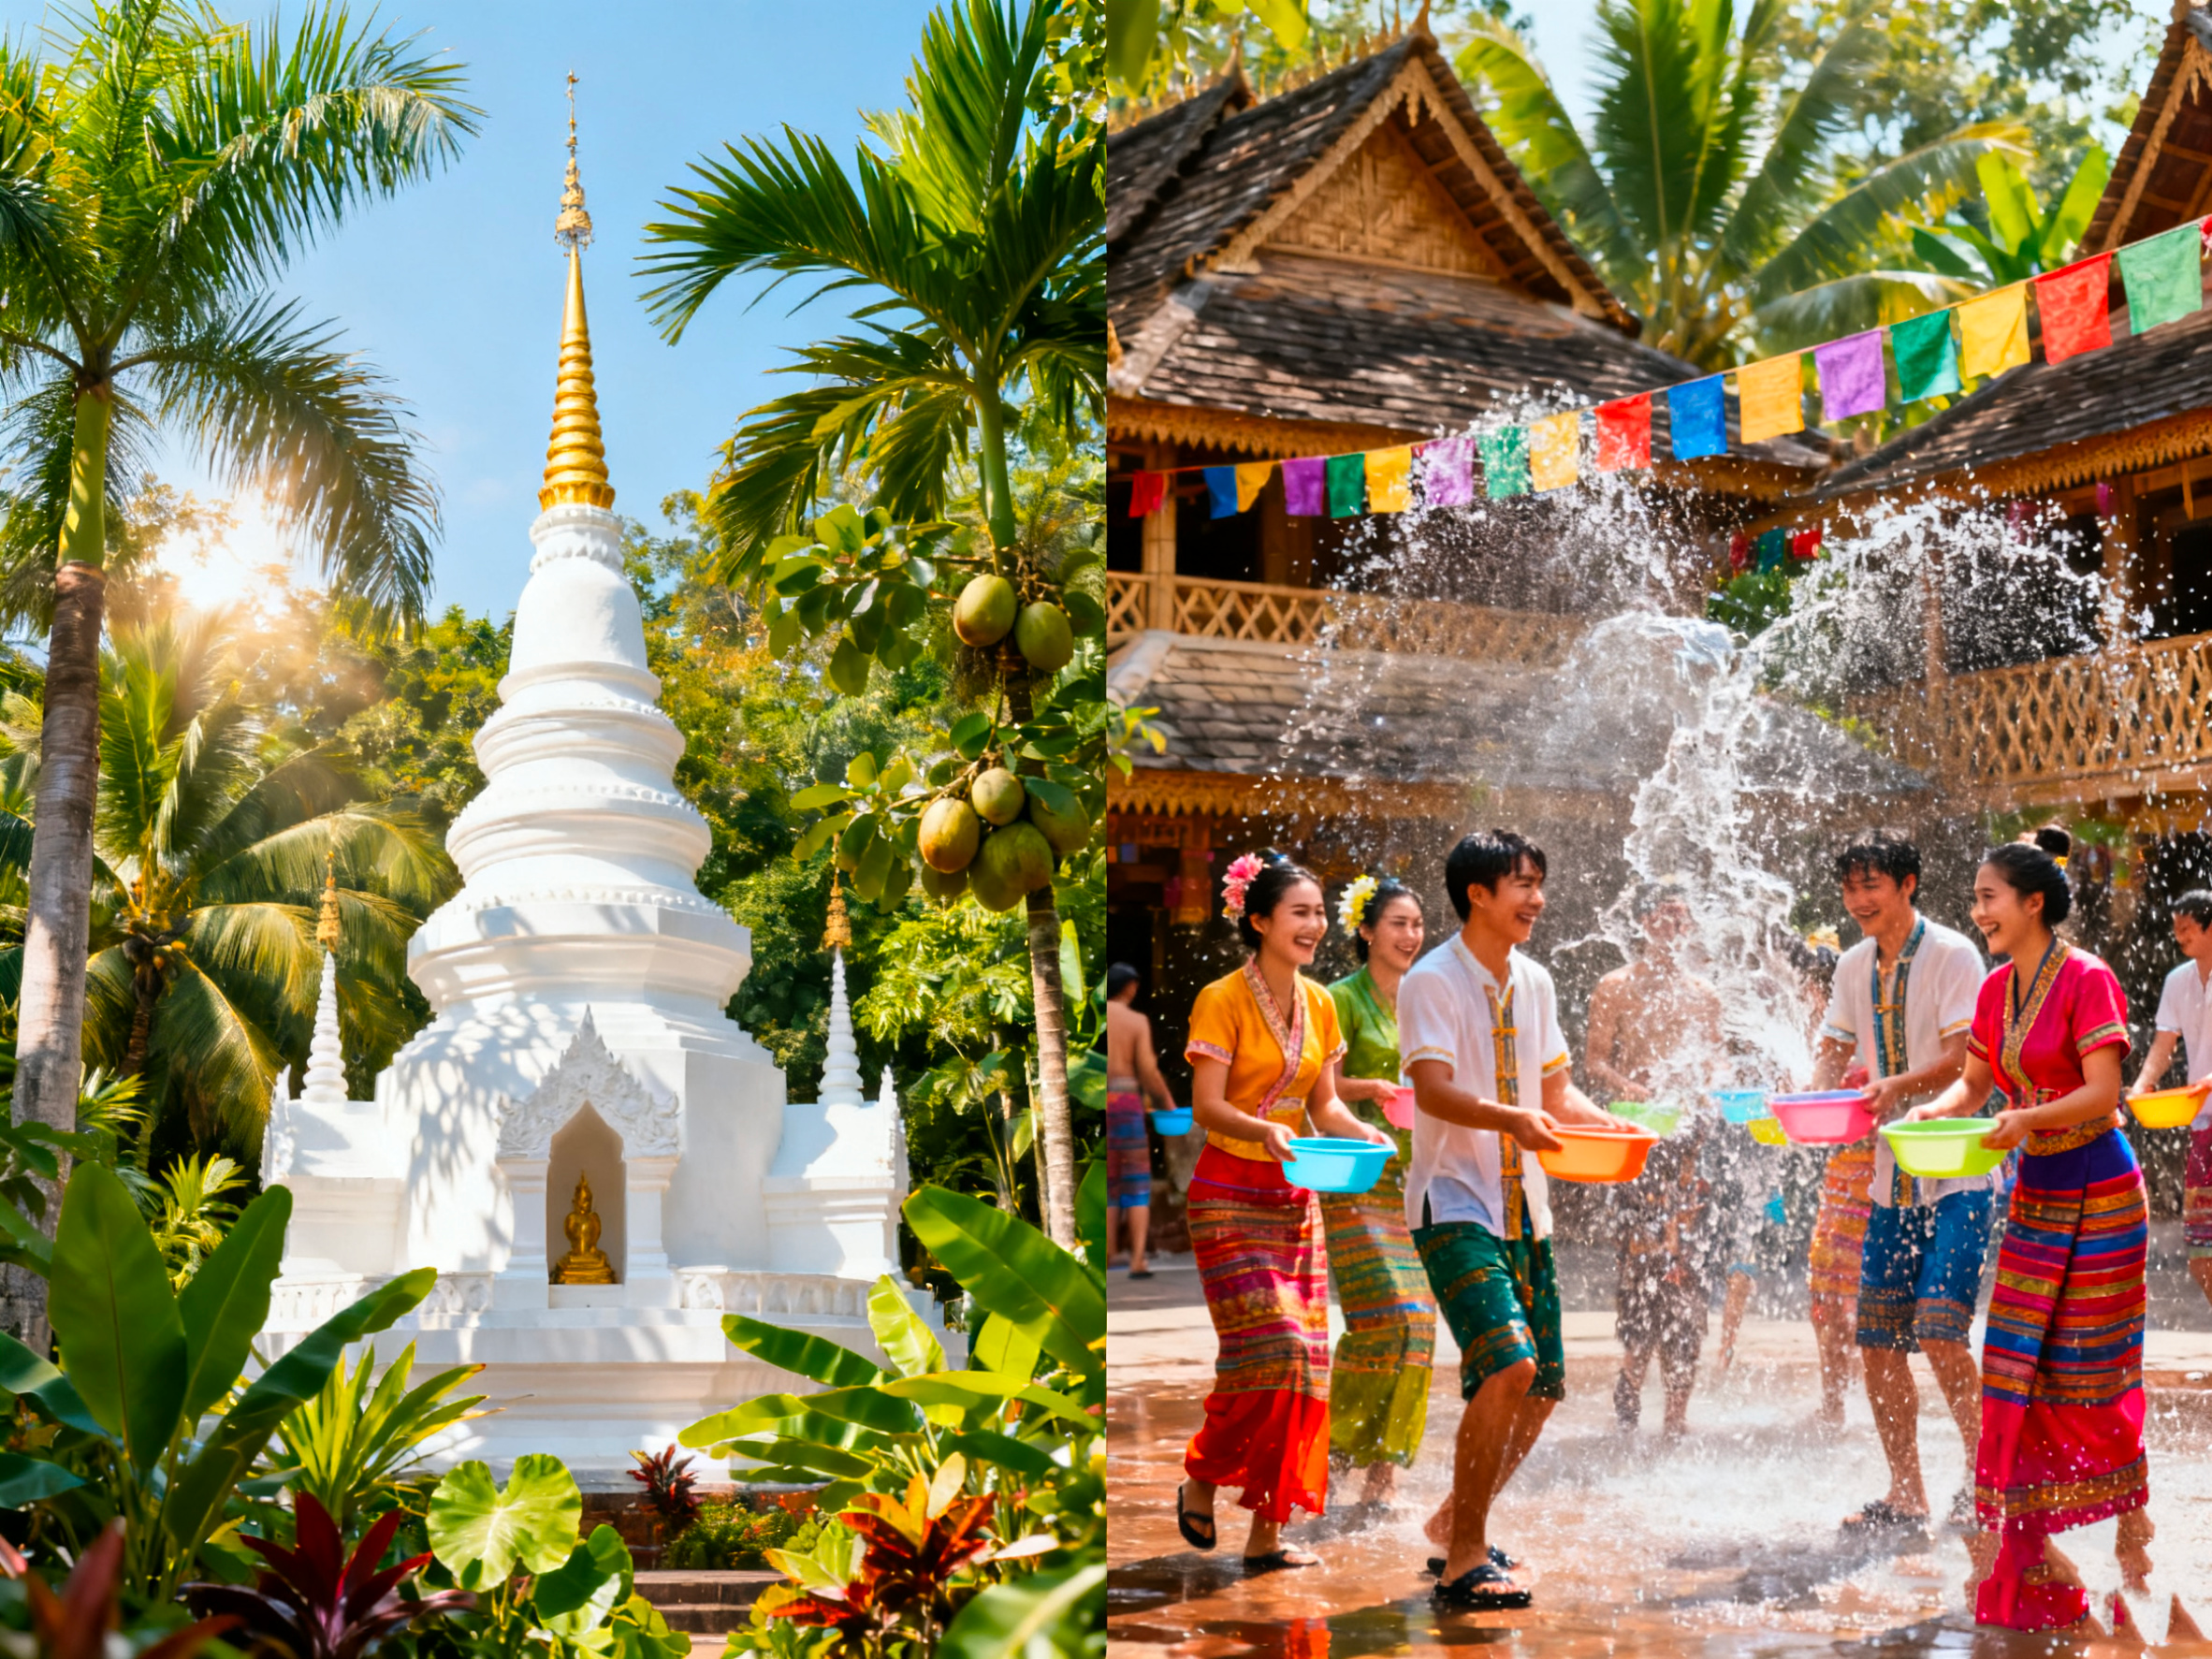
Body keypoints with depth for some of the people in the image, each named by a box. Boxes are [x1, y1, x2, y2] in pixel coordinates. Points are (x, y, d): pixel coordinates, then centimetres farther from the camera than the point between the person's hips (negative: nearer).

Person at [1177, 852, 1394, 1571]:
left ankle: (1267, 1532, 10)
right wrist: (1261, 1131, -33)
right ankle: (1200, 1480, 10)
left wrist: (1362, 1134, -7)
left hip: (1296, 1196, 7)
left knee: (1305, 1359, 3)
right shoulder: (1222, 1000, -10)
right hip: (1230, 1196, -6)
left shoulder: (1319, 1004, 10)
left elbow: (1323, 1105, 13)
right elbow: (1207, 1107, -15)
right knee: (1269, 1349, -15)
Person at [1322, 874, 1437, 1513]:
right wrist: (1376, 1089, -22)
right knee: (1384, 1311, -15)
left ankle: (1384, 1466, 6)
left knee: (1416, 1317, -1)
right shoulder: (1343, 999, -2)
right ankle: (1335, 1440, 3)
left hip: (1414, 1173, 6)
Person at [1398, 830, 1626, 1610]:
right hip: (1455, 1205, -8)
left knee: (1542, 1387, 8)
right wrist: (1510, 1119, -40)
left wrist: (1607, 1123, -2)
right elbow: (1432, 1090, -23)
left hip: (1523, 1208, 8)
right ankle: (1463, 1557, -10)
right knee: (1507, 1366, -22)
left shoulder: (1534, 983, 13)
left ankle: (1454, 1520, 28)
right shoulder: (1432, 982, -10)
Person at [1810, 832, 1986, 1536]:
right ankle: (1906, 1498, 16)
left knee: (1938, 1332, -15)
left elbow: (1962, 1058, -18)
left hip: (1956, 1175, -7)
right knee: (1878, 1339, 5)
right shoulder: (1855, 965, 10)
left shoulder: (1952, 955, -10)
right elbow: (1835, 1051, 12)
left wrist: (1898, 1084, -35)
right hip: (1891, 1178, 7)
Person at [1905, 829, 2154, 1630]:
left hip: (2097, 1195, -7)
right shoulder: (1996, 990, 8)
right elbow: (1973, 1084, 12)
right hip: (2034, 1194, 7)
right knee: (2017, 1363, 5)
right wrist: (1929, 1111, -7)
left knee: (2093, 1371, -1)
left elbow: (2101, 1095, -19)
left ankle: (2130, 1528, 16)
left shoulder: (2087, 980, -14)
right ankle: (2022, 1543, 13)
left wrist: (2029, 1117, -32)